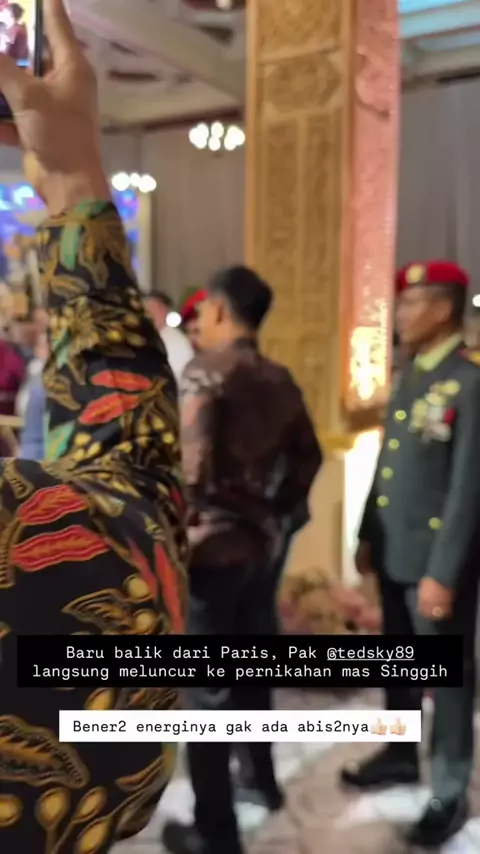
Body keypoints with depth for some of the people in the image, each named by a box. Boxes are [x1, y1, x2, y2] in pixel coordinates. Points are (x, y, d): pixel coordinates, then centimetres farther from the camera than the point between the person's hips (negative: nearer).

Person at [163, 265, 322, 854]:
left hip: (211, 544, -7)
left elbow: (190, 466, -24)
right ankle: (263, 778, 41)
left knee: (206, 686, 3)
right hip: (261, 540, 8)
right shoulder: (279, 379, 8)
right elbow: (307, 457, 14)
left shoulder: (205, 371, -14)